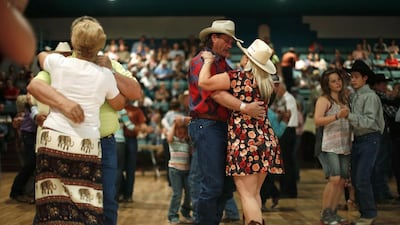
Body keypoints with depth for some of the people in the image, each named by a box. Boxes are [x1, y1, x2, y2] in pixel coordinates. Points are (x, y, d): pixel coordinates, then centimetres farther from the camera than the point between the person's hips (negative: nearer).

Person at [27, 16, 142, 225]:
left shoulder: (111, 66, 9)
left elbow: (137, 93, 1)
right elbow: (34, 85, -18)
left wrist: (111, 72, -13)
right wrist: (63, 102, -35)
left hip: (105, 144, 2)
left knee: (107, 202, 4)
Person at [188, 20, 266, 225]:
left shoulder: (224, 65, 22)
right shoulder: (201, 62, -5)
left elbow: (234, 91, 16)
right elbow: (214, 93, -18)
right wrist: (244, 108, -27)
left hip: (224, 127, 9)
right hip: (207, 125, -9)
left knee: (226, 185, 11)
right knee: (211, 185, -9)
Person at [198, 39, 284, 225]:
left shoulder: (238, 77, -10)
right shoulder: (266, 82, 11)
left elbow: (204, 82, -13)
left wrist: (208, 60, 2)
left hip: (245, 140, -7)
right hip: (266, 139, 7)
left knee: (247, 195, -4)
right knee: (254, 193, 16)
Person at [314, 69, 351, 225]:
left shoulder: (345, 99, 18)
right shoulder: (324, 100, -2)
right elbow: (317, 120, -15)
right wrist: (337, 116, -24)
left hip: (345, 146, 7)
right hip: (330, 146, -6)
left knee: (342, 181, 3)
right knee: (334, 179, -15)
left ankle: (332, 212, 14)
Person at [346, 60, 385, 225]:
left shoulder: (370, 96, -12)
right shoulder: (353, 96, 12)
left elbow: (369, 120, -21)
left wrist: (349, 116, -30)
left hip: (370, 139, -8)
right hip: (357, 140, 8)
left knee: (362, 178, -12)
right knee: (355, 179, 10)